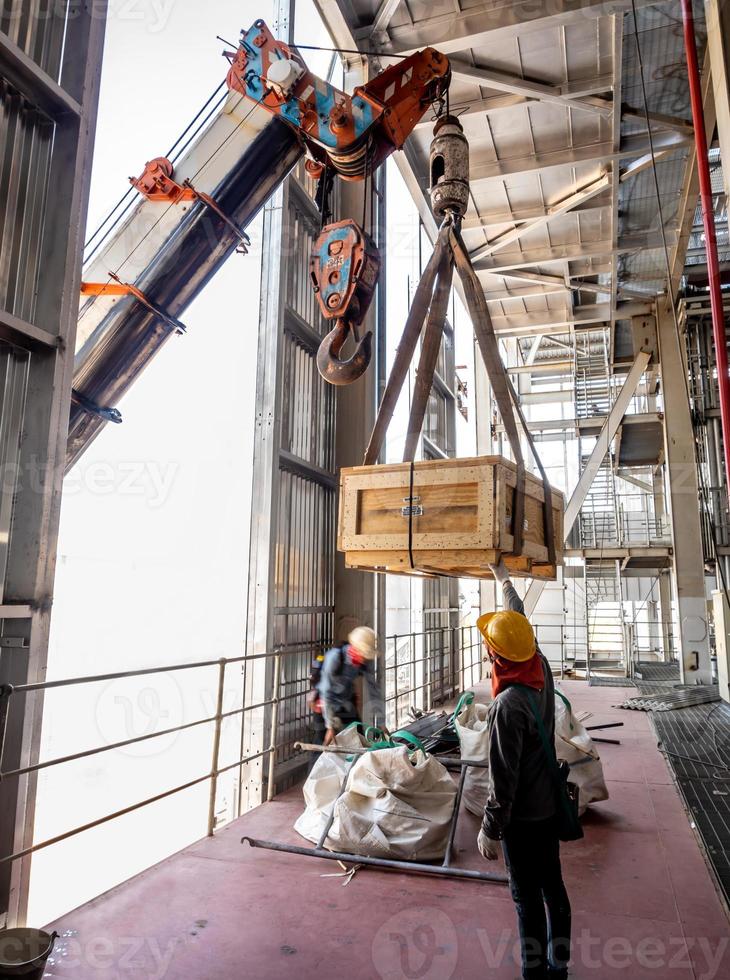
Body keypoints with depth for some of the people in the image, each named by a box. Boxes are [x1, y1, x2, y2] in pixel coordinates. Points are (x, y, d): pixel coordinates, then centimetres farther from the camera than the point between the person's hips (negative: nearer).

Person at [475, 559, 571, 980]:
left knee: (528, 898, 9)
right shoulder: (542, 669, -9)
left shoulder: (508, 705, -30)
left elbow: (503, 777, -24)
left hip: (523, 817, -8)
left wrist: (490, 829, -12)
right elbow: (523, 624, 8)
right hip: (550, 805, 8)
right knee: (553, 888, 19)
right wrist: (504, 578, 20)